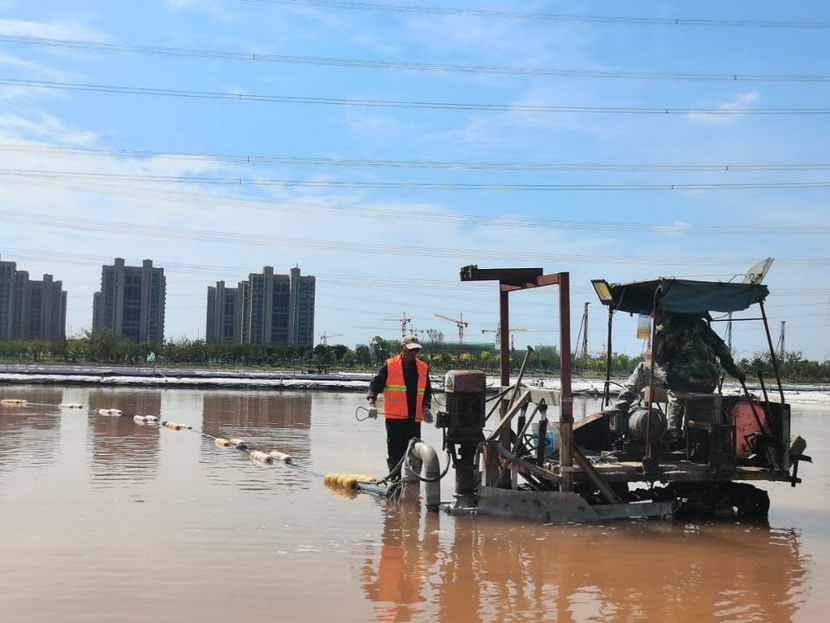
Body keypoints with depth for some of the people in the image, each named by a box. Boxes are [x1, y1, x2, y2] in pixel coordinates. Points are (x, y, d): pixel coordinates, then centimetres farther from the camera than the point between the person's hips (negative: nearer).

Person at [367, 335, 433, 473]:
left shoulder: (423, 368, 9)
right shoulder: (389, 365, -2)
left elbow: (427, 391, 13)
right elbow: (375, 384, -2)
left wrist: (426, 408, -2)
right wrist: (372, 403, -16)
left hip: (415, 418, 4)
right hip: (394, 417, -4)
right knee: (395, 453, 0)